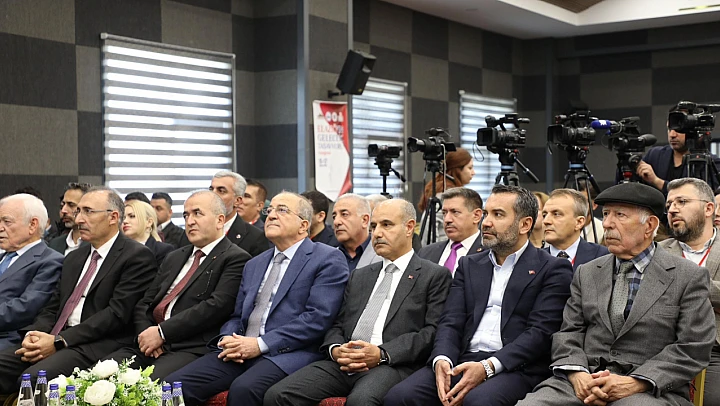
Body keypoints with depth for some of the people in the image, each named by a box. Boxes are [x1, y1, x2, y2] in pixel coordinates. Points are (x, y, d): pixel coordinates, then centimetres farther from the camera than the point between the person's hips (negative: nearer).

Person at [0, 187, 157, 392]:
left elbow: (118, 312, -12)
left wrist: (59, 341, -15)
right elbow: (53, 307, 19)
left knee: (32, 380, -30)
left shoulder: (137, 256, -3)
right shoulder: (74, 258, 24)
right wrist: (33, 334, -4)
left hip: (96, 345, -7)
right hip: (52, 339, 7)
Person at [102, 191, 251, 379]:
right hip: (148, 345, 7)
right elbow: (144, 303, 22)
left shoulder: (236, 259, 2)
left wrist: (162, 332, -13)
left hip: (191, 349, -7)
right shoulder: (174, 257, 26)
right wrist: (145, 333, -2)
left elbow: (217, 306, -12)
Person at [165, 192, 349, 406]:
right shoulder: (254, 265, 24)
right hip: (239, 353, 6)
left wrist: (261, 344, -16)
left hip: (288, 354, -6)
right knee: (174, 385, -16)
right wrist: (228, 340, -1)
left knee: (244, 388, -35)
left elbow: (318, 317, -11)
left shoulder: (327, 259, 1)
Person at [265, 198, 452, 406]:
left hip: (392, 365, -5)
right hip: (343, 363, 5)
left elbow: (433, 332, -3)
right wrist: (335, 350, -3)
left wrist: (382, 354, -14)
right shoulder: (359, 276, 27)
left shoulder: (435, 275, 9)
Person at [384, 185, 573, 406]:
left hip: (516, 368, -4)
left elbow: (540, 332, -7)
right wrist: (442, 360, -12)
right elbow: (450, 322, 10)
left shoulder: (552, 269, 4)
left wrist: (488, 367, -19)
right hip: (462, 362, 4)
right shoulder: (469, 265, 20)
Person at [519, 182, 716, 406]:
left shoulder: (690, 277, 3)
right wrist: (578, 375, -9)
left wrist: (635, 383, -14)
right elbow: (567, 334, 12)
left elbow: (694, 348, -4)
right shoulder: (587, 274, 16)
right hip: (584, 381, 4)